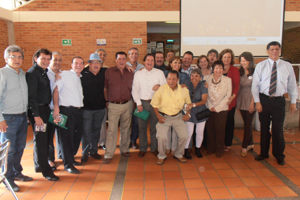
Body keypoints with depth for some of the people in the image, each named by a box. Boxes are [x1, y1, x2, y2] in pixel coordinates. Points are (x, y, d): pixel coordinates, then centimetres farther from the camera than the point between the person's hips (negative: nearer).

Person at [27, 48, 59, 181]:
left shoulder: (44, 72, 13)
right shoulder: (32, 73, -13)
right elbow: (31, 95, -18)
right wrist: (36, 115, -20)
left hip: (45, 109, 9)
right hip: (37, 110, -9)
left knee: (45, 138, 16)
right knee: (40, 139, -2)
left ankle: (39, 164, 31)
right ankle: (45, 170, 8)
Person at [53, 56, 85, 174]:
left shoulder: (80, 78, 18)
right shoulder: (64, 75, -1)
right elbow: (56, 90, -10)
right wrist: (56, 107, -19)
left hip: (78, 110, 7)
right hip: (67, 110, -7)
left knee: (77, 135, 13)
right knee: (66, 137, -2)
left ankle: (70, 158, 31)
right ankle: (68, 164, 7)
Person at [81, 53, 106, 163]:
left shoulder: (104, 72, 5)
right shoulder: (83, 73, -9)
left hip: (100, 108, 4)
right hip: (86, 108, -4)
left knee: (96, 130, 14)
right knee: (86, 131, 1)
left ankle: (93, 151, 29)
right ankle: (85, 153, 17)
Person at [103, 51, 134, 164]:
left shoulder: (130, 73, 7)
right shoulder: (109, 72, -1)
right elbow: (104, 88, 2)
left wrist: (132, 102, 6)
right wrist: (106, 101, -1)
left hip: (127, 104, 3)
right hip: (113, 105, -3)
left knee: (125, 128, 13)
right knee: (112, 130, -5)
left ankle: (124, 149, 28)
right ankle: (108, 154, 4)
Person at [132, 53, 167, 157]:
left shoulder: (159, 73, 7)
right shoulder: (138, 74, 8)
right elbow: (134, 90, 4)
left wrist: (159, 87, -18)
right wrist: (138, 103, -5)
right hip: (142, 102, 0)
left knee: (154, 127, 6)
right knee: (142, 127, 6)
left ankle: (154, 148, 21)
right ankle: (142, 149, 21)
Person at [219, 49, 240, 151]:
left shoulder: (234, 70, 1)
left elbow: (236, 85, -6)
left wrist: (233, 96, -22)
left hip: (230, 101, -2)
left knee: (229, 121, 4)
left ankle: (228, 144, 17)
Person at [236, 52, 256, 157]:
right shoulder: (240, 72, 9)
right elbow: (238, 87, 9)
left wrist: (252, 103, -13)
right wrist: (237, 102, 2)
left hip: (250, 101, -5)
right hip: (242, 101, 5)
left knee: (248, 124, 0)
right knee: (247, 123, 13)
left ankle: (244, 147, 8)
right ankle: (250, 144, 27)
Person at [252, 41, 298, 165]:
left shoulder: (287, 66, 4)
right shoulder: (260, 66, 0)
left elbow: (292, 85, 9)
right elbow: (255, 85, -1)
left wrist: (293, 101, 7)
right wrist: (257, 101, -6)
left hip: (279, 100, 0)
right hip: (264, 99, 0)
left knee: (278, 129, 2)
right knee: (264, 128, 9)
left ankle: (279, 155, 22)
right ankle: (264, 153, 26)